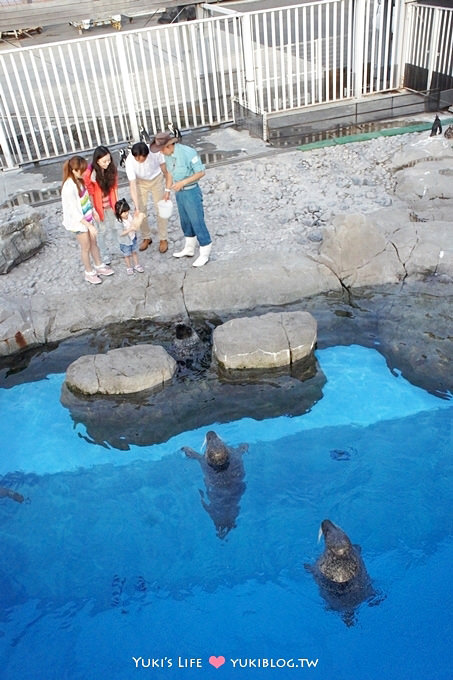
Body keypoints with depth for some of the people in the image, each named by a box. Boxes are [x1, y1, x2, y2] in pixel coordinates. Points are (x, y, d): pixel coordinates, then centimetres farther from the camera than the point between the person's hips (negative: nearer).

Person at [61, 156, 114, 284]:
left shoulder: (79, 179, -7)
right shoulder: (69, 188, -32)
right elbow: (74, 212, -28)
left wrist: (93, 210, 16)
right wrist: (89, 226, -26)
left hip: (87, 218, 7)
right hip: (78, 221, -7)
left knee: (94, 243, 21)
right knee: (86, 247, 10)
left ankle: (99, 266, 41)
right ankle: (89, 273, 30)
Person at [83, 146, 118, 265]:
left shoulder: (112, 168, -13)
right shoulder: (89, 173, -26)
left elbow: (115, 186, -1)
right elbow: (90, 193, -19)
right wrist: (94, 211, -15)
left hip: (110, 204, 4)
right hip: (98, 206, -4)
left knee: (111, 228, 18)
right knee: (102, 230, 10)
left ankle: (109, 251, 38)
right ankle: (104, 254, 29)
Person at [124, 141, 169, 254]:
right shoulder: (129, 161, -34)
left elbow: (163, 166, -14)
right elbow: (132, 185, -33)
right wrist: (137, 208, -39)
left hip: (156, 179, 0)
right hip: (140, 182, 0)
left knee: (160, 209, 0)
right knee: (141, 211, 1)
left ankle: (163, 239, 14)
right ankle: (146, 237, 22)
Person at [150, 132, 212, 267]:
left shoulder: (188, 152, -24)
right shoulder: (168, 155, -2)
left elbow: (201, 172, -19)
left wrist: (183, 182, -25)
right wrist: (167, 190, 14)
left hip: (191, 192, -7)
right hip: (179, 192, 7)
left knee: (197, 222, 2)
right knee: (185, 221, 20)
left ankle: (205, 253, 16)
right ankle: (189, 249, 38)